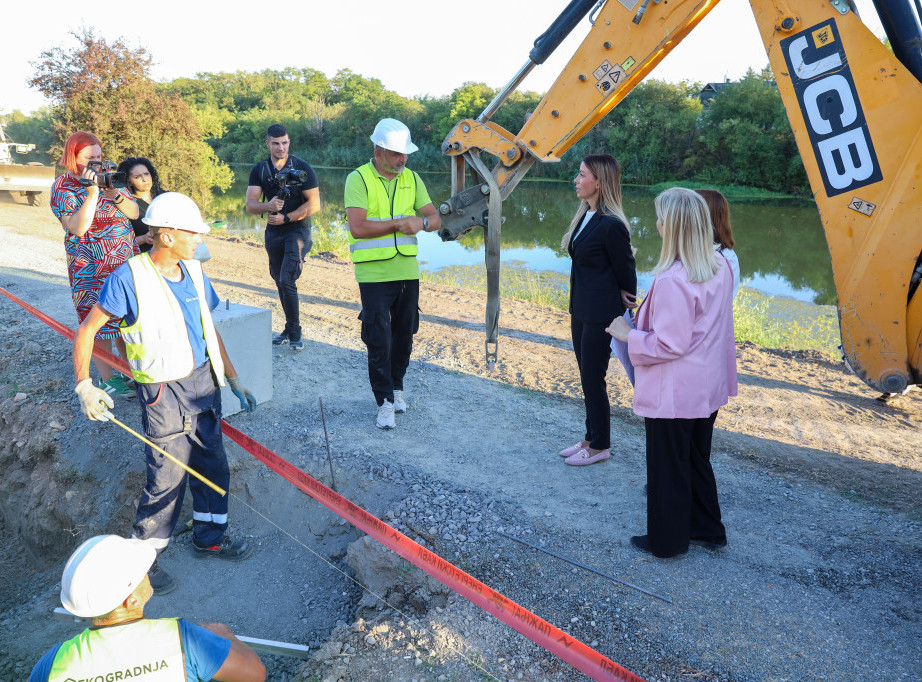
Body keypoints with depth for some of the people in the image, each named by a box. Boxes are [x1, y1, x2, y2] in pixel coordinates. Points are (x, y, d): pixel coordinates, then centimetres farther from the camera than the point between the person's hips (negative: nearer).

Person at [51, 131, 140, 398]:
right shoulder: (62, 187, -7)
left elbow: (134, 212, 1)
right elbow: (78, 228, -19)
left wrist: (115, 193, -18)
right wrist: (92, 193, -25)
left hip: (127, 261, 5)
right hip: (92, 266, -5)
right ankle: (107, 378, 7)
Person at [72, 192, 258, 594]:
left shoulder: (194, 272, 5)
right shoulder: (130, 277, -14)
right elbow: (86, 330, -7)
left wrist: (233, 378, 16)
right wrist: (84, 385, -13)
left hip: (204, 381, 7)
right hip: (163, 392, -6)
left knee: (213, 465, 15)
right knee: (167, 479, 1)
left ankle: (209, 536, 35)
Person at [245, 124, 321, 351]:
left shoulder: (302, 168, -8)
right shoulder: (259, 170, 3)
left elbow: (314, 204, -11)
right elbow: (250, 204, -5)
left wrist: (285, 218, -19)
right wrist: (268, 206, -27)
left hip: (297, 230, -5)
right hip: (273, 232, 5)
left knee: (287, 280, -16)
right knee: (280, 282, 11)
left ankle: (295, 332, -5)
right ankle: (289, 329, 24)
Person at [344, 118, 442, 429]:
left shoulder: (412, 179, 9)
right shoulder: (358, 179, -7)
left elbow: (435, 218, 8)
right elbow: (358, 228, -18)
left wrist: (421, 222, -14)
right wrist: (399, 223, -16)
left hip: (408, 272, 5)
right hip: (374, 274, -5)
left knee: (404, 334, 13)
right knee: (379, 339, -2)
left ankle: (396, 386, 32)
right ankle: (385, 401, 6)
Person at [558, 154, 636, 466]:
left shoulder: (611, 225, -21)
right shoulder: (585, 215, 8)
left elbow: (625, 271, -12)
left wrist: (625, 302, 1)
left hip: (601, 315, -9)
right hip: (581, 310, 9)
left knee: (593, 379, 2)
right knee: (587, 376, 17)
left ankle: (600, 446, 19)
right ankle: (592, 438, 32)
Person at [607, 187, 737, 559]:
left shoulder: (671, 281, -27)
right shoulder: (721, 267, 0)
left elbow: (670, 344, -25)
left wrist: (629, 336, -12)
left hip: (674, 393, -8)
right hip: (709, 386, 8)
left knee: (668, 467, 10)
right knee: (698, 459, 24)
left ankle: (667, 539, 26)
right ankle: (707, 528, 38)